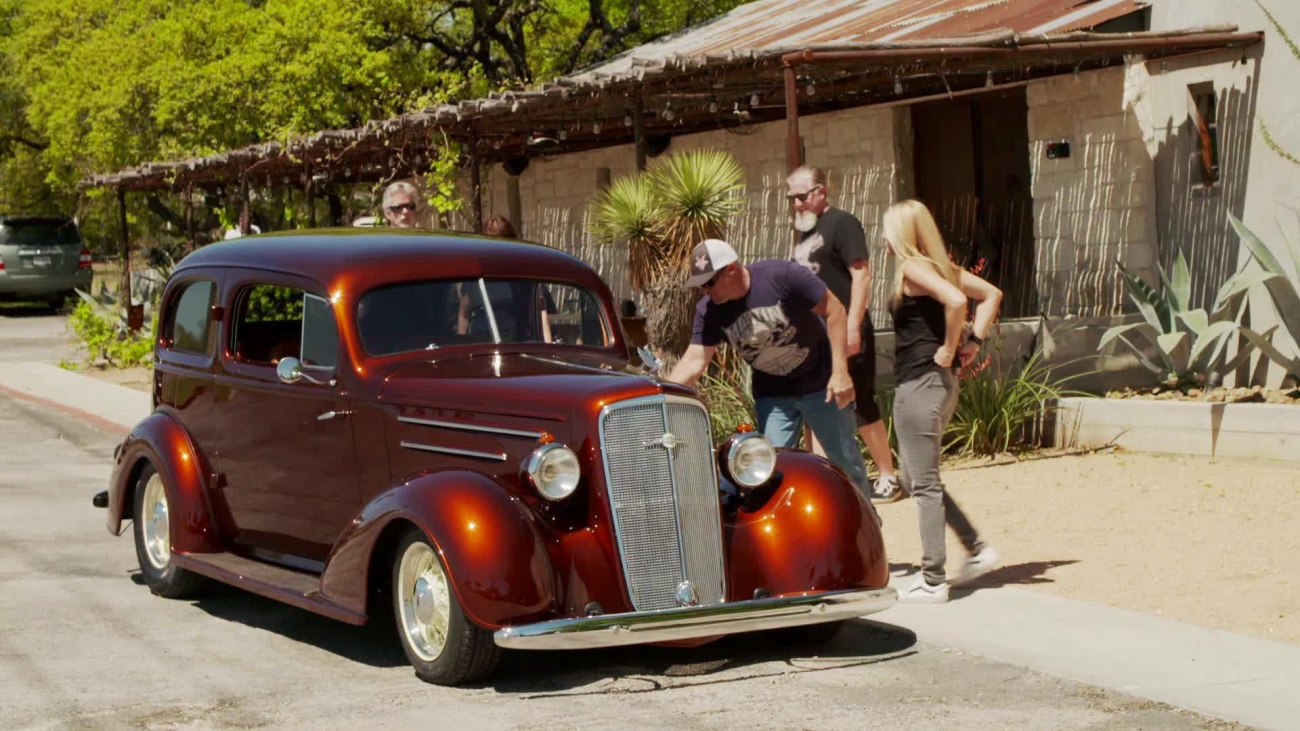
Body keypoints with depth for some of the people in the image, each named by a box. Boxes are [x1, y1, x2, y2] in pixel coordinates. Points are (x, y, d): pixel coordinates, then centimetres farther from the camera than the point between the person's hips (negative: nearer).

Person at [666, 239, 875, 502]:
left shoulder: (781, 275, -26)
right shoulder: (709, 310, -12)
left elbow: (834, 310, -19)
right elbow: (694, 361, -14)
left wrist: (840, 372, -22)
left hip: (820, 384, -3)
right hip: (771, 394, 4)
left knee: (846, 464, 9)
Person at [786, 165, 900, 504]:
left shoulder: (841, 223, -8)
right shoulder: (805, 232, 16)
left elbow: (861, 274, -16)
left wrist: (853, 326, -22)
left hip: (844, 334, -8)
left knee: (863, 407, -2)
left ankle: (888, 478, 7)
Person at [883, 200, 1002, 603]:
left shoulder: (913, 267, -13)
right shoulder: (940, 266, 13)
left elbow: (956, 301, -28)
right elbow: (991, 294, 18)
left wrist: (948, 349, -16)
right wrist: (974, 340, 10)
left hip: (920, 384, -10)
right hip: (938, 383, 10)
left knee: (924, 483, -4)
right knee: (919, 480, 18)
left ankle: (933, 582, -1)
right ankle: (978, 550, 20)